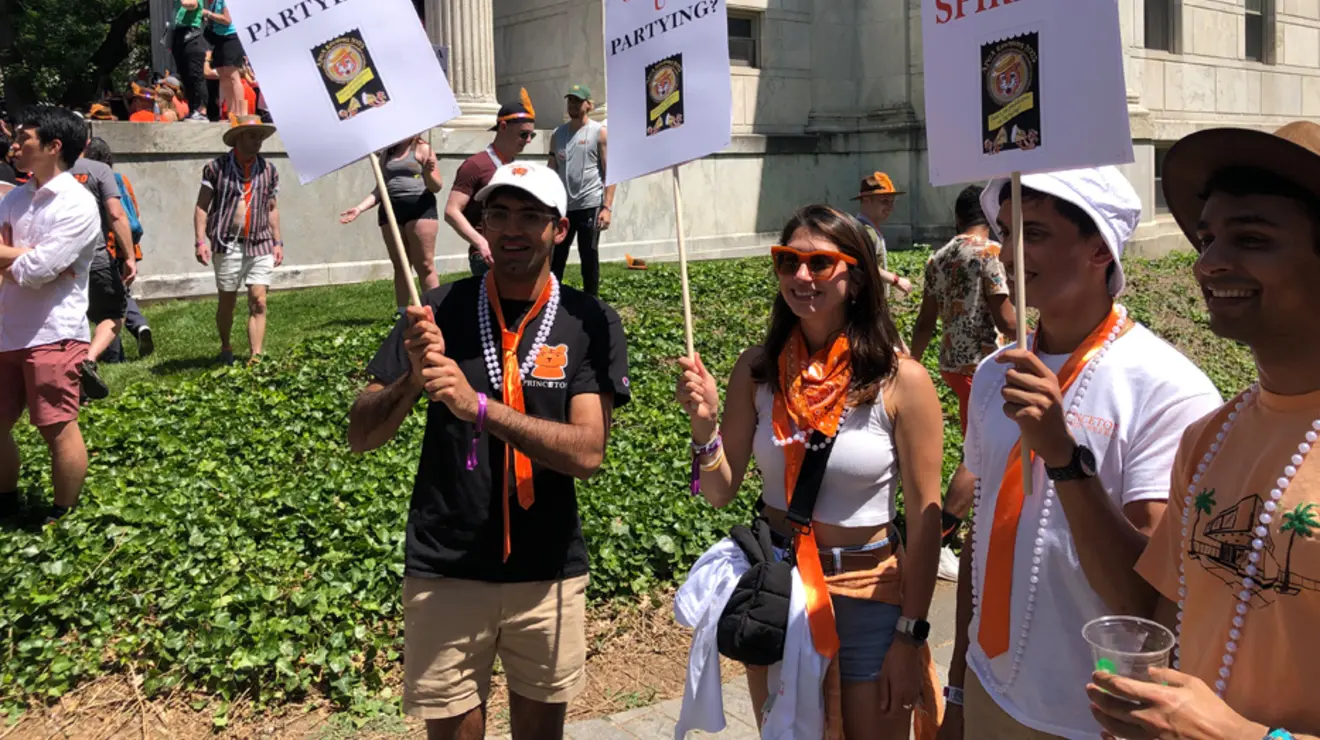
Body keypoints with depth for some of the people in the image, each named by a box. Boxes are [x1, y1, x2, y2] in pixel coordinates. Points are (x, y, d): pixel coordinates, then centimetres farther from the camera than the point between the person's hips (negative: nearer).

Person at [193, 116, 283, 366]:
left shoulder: (268, 170, 11)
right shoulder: (216, 167, 0)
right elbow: (202, 206, 0)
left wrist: (278, 242, 13)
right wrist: (201, 240, -9)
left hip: (260, 245, 2)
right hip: (227, 245, -2)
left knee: (258, 302, -7)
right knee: (227, 301, 8)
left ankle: (256, 357, -9)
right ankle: (225, 349, 29)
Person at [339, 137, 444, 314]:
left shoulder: (422, 149, 4)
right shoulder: (387, 155, 18)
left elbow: (437, 186, 0)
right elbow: (380, 189, 19)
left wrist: (428, 172, -22)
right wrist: (359, 208, 6)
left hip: (420, 208, -5)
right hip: (391, 210, 5)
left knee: (425, 264, -7)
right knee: (399, 265, 5)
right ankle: (402, 313, 8)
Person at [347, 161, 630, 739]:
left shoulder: (591, 323, -5)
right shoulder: (438, 311, -3)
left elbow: (587, 453, -16)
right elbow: (361, 437, -4)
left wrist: (477, 406, -27)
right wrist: (413, 377, -23)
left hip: (548, 572, 0)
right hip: (444, 570, 0)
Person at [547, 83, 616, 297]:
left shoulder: (600, 133, -1)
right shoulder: (557, 134, 12)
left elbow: (610, 172, -5)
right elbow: (552, 171, 15)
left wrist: (607, 207, -13)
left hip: (590, 205, -4)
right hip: (562, 206, 4)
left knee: (589, 258, 3)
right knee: (556, 258, 5)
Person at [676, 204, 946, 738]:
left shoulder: (902, 380, -14)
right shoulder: (757, 370, -4)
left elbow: (925, 518, -10)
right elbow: (721, 493, -1)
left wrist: (910, 636, -9)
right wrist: (705, 427, -20)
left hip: (868, 595, -3)